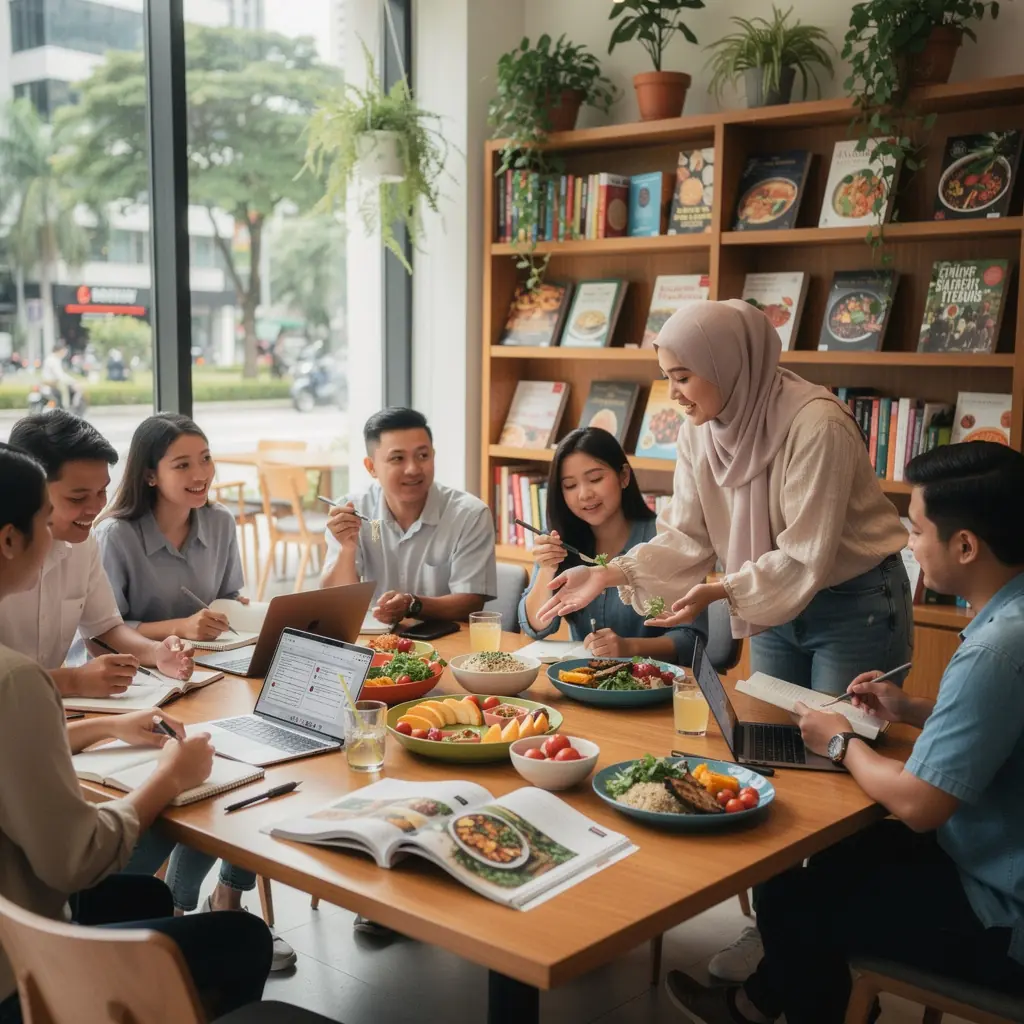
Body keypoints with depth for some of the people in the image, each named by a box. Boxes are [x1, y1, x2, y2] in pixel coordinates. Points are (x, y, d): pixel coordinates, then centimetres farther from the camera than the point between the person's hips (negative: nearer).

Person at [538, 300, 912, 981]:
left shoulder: (816, 425, -28)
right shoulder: (701, 431, -6)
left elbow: (806, 557, -27)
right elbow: (686, 537, -5)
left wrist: (724, 592, -36)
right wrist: (612, 576, -19)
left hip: (856, 606, -6)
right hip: (774, 607, 7)